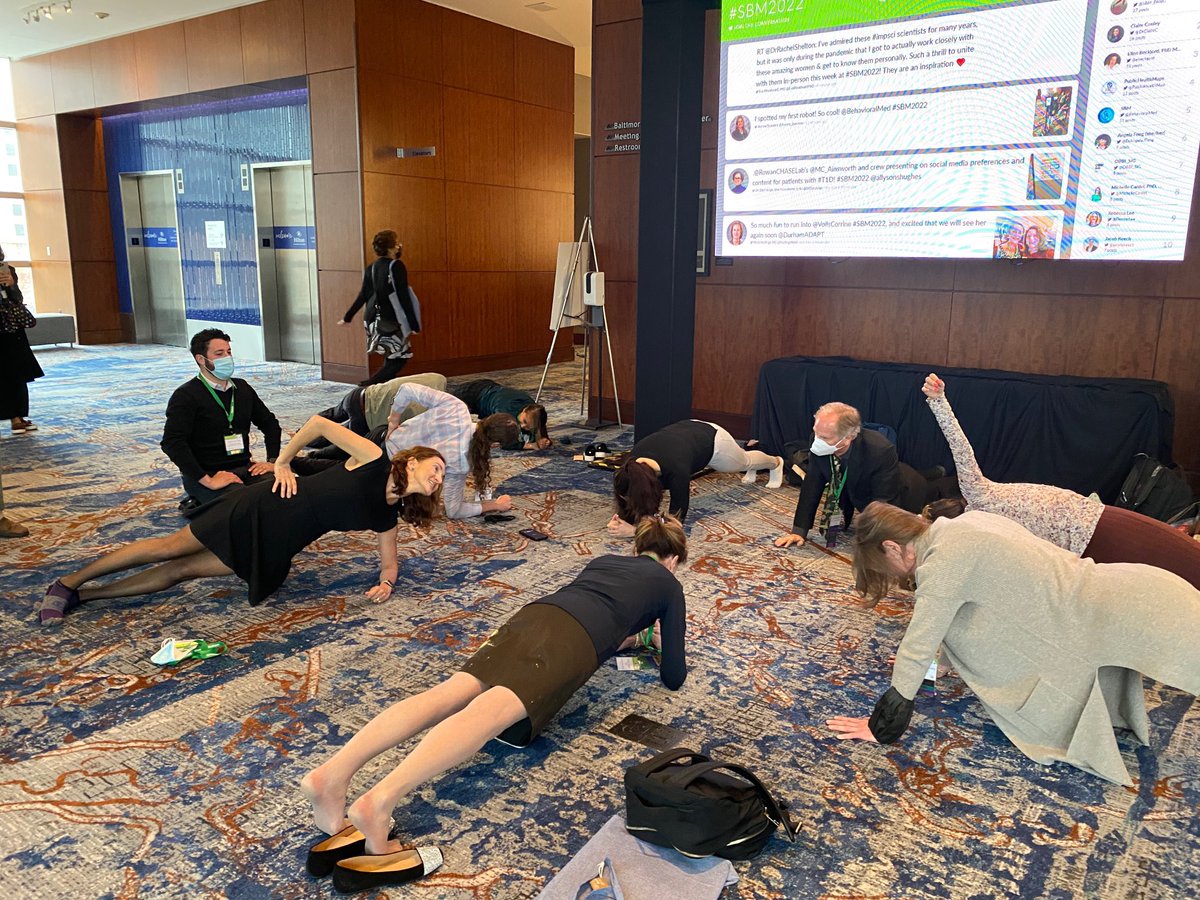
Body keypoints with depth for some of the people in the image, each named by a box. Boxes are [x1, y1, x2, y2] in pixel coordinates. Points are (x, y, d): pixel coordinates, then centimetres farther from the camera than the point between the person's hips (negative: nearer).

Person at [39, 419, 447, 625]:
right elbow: (320, 423, -13)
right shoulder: (374, 460, -15)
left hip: (273, 551, 5)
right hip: (262, 508, -5)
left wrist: (385, 582, -10)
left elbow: (389, 560, 11)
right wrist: (282, 462, -12)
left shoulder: (388, 517, 3)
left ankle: (80, 595, 13)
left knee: (181, 571, 4)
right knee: (168, 548, 1)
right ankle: (69, 582, 16)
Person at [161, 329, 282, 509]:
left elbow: (269, 423, 22)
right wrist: (207, 481, -24)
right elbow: (172, 442, -18)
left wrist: (272, 461, 6)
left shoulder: (241, 388, 13)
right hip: (208, 475, -6)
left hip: (244, 468, 6)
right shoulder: (186, 396, -7)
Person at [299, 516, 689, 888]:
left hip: (532, 615, 5)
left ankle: (333, 772, -32)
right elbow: (673, 677, 26)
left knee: (448, 695, -13)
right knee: (491, 711, -25)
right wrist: (665, 645, 46)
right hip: (576, 638, -5)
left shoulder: (603, 561, 39)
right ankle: (380, 800, -45)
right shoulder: (669, 583, 26)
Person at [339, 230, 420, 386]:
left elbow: (363, 296, 13)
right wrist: (414, 325, -13)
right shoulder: (397, 266, -11)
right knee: (399, 358, 0)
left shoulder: (371, 268, 8)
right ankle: (369, 385, -9)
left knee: (392, 358, 17)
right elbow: (404, 298, -15)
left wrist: (347, 317, 25)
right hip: (390, 321, -8)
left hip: (372, 319, 8)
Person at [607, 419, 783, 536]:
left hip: (712, 439, -3)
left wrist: (634, 530, -52)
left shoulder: (676, 469, -49)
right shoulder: (631, 464, -35)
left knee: (745, 462, 32)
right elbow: (630, 501, -21)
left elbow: (676, 519, -42)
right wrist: (620, 517, -42)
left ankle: (776, 463, 66)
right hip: (688, 430, 3)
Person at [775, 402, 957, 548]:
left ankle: (941, 486, 42)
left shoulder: (881, 451, -44)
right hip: (863, 495, 5)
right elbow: (812, 487, -18)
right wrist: (799, 530, -23)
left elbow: (884, 502, -37)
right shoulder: (819, 446, -29)